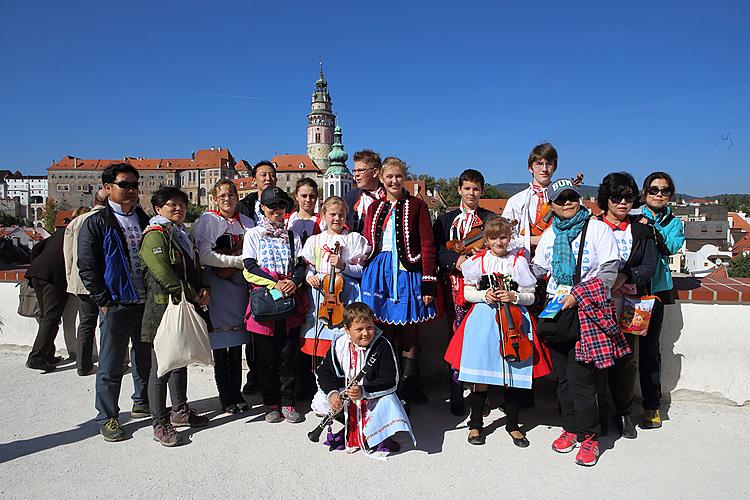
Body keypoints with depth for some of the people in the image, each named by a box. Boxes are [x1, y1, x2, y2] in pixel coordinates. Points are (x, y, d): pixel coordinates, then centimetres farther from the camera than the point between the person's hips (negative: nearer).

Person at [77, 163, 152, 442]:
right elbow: (87, 268, -5)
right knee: (111, 365, 4)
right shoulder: (96, 224, -3)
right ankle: (108, 418, 17)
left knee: (146, 359, 16)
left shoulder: (145, 220, 12)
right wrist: (104, 301, -10)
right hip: (116, 305, -5)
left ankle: (142, 403, 33)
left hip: (147, 303, 5)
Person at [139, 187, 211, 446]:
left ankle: (180, 410, 30)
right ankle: (160, 423, 7)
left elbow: (195, 266, 24)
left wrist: (203, 289, 5)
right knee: (162, 366, -2)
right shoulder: (155, 235, -9)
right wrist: (192, 296, -14)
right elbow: (162, 272, -19)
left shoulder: (183, 235, 19)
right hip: (164, 309, -9)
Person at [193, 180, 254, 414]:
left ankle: (236, 393, 21)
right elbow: (204, 256, -13)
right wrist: (238, 260, -13)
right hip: (217, 289, -4)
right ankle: (225, 397, 14)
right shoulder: (207, 221, -2)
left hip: (240, 287, 4)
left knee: (237, 346, 10)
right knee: (220, 348, 3)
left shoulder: (247, 222, 14)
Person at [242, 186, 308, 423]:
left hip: (291, 299, 2)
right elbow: (250, 267, -2)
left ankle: (287, 402, 14)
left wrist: (294, 281, -12)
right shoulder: (253, 234, 9)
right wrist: (275, 284, -14)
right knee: (266, 356, 2)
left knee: (289, 354, 3)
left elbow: (301, 264, 9)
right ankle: (271, 404, 15)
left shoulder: (292, 236, 18)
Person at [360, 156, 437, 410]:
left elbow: (427, 245, -3)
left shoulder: (416, 205, 2)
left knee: (408, 336, 3)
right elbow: (367, 244, 13)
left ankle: (408, 388, 14)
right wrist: (363, 276, 5)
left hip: (407, 272, -2)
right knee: (384, 332, 5)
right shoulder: (375, 207, 13)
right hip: (378, 272, 3)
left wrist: (428, 282, -9)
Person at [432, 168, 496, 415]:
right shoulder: (446, 219, 16)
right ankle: (456, 395, 8)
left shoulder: (490, 218, 13)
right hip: (455, 286, 1)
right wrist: (455, 260, -13)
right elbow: (437, 249, 4)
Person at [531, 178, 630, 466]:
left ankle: (589, 436, 8)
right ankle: (571, 427, 25)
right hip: (556, 310, 5)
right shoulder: (549, 235, 14)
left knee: (580, 377, -8)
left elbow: (610, 270, -6)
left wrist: (579, 294, -14)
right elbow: (537, 269, 22)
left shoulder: (597, 228, -1)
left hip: (588, 310, -5)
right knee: (563, 376, 10)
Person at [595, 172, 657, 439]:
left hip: (629, 300, 2)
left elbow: (649, 266, 1)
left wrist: (624, 277, -16)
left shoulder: (641, 230, 11)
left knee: (627, 358, 4)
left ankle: (624, 413, 20)